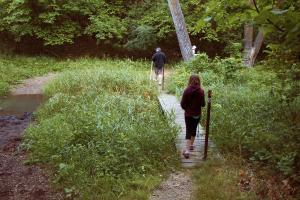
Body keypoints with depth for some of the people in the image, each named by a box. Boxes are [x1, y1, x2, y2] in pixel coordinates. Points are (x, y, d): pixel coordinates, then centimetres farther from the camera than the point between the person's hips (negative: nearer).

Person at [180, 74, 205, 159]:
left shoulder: (187, 90, -13)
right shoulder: (201, 91, -11)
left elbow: (182, 103, -8)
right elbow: (203, 104, -6)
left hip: (188, 114, -1)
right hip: (197, 114, 1)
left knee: (188, 131, 1)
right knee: (194, 129, 20)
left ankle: (187, 150, -11)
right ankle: (191, 145, 36)